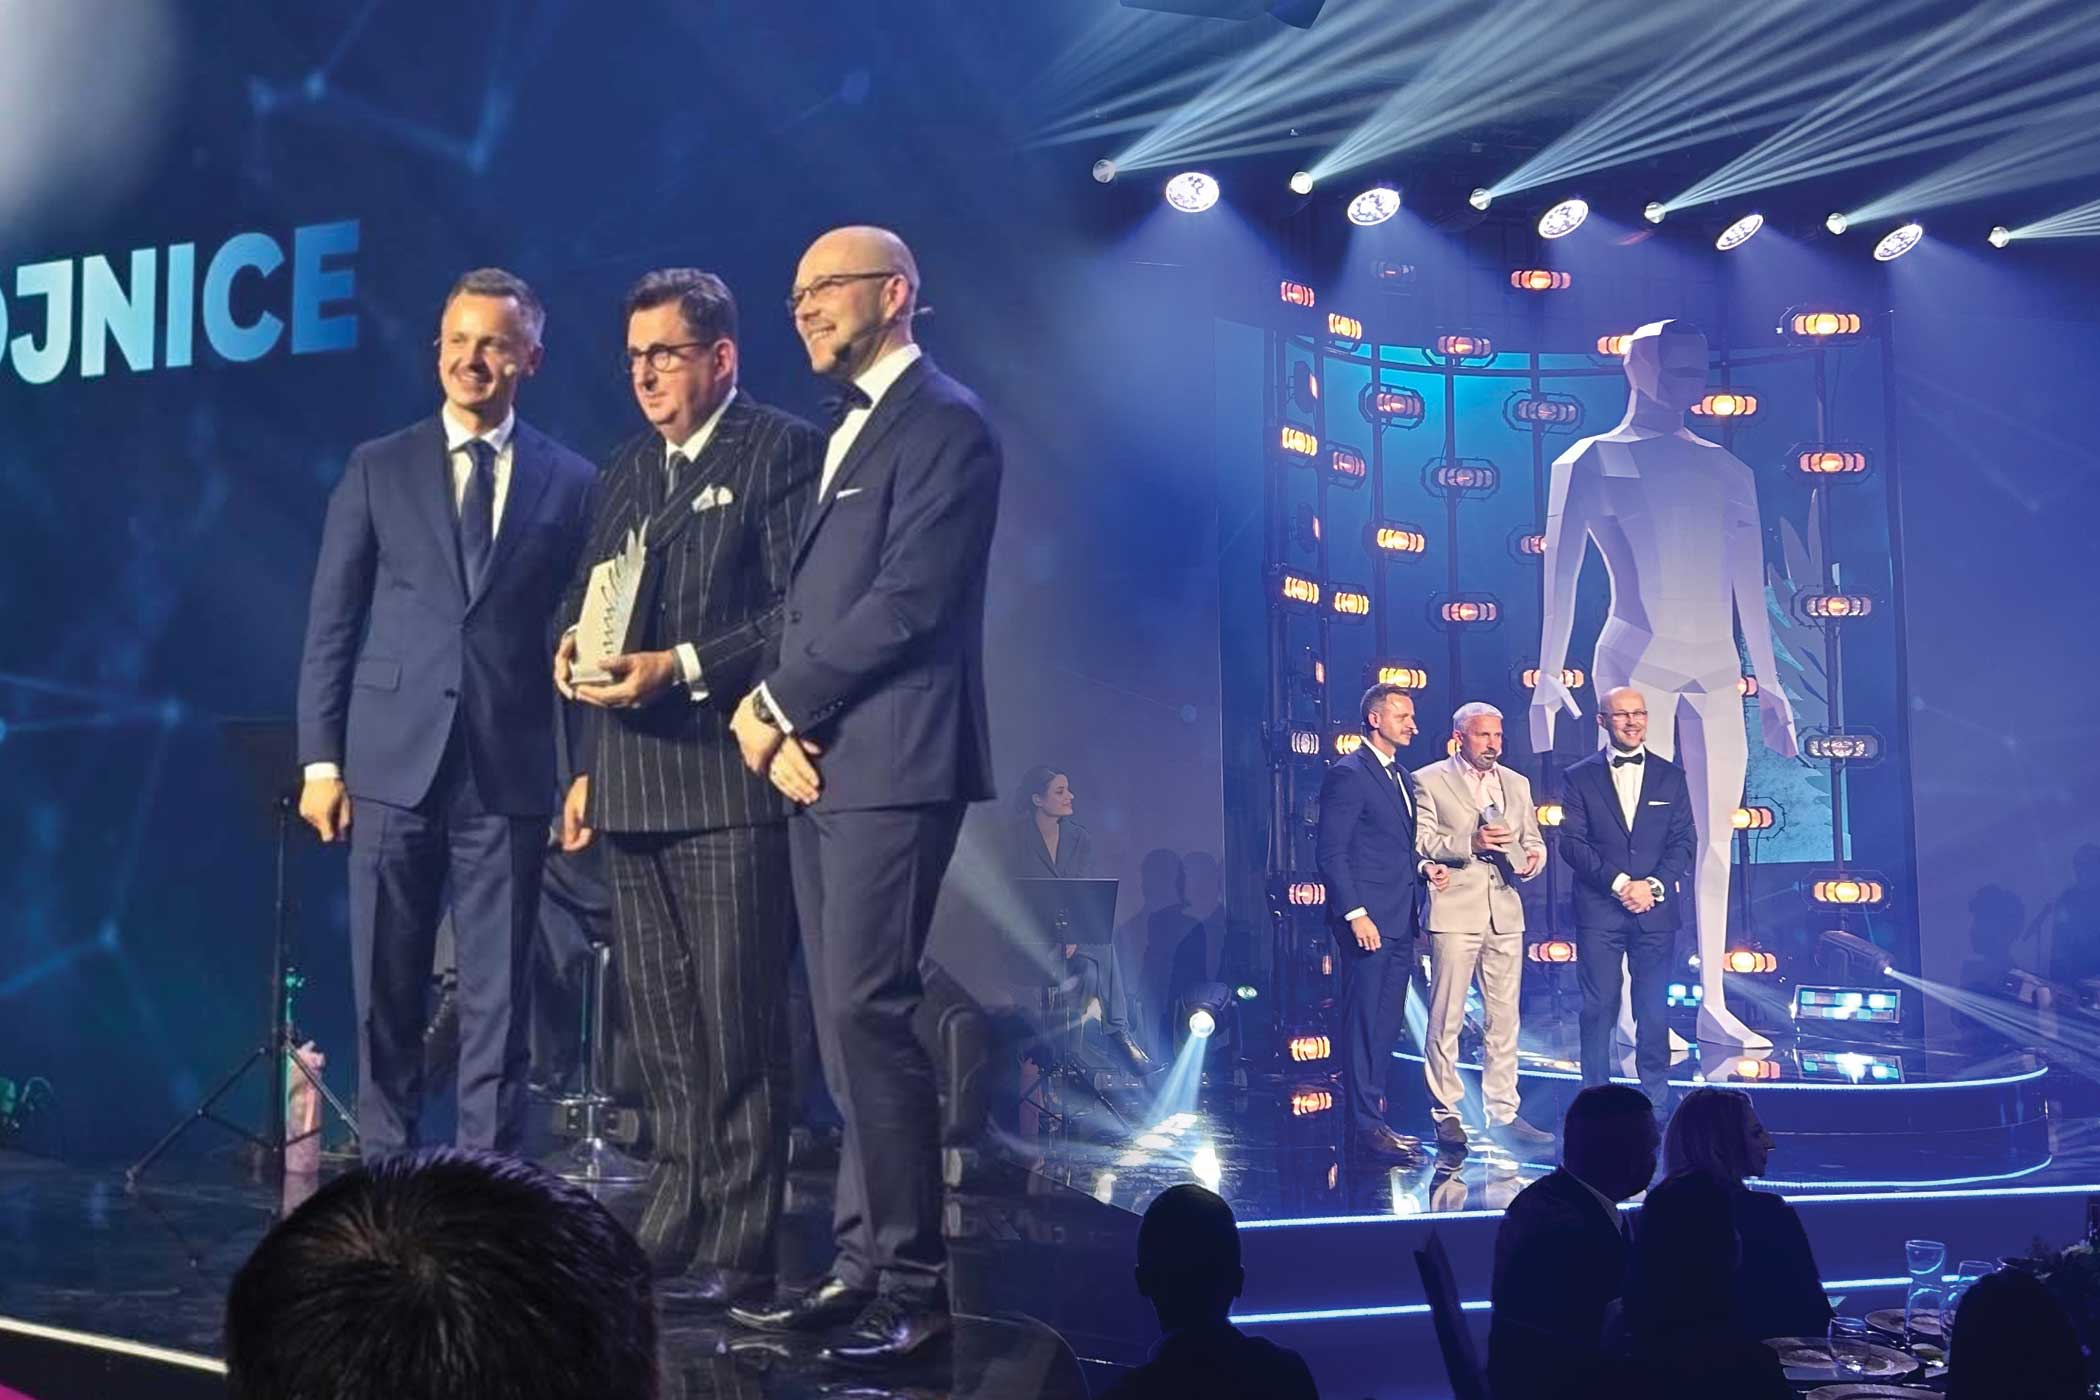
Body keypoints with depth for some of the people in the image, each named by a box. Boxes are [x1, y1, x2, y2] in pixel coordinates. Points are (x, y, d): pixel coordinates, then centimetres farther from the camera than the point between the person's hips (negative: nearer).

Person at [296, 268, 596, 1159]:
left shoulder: (570, 483, 7)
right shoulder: (377, 470, 7)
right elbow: (330, 625, 6)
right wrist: (320, 759, 0)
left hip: (509, 772, -1)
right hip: (393, 762, 1)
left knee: (497, 997, 2)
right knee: (385, 989, 7)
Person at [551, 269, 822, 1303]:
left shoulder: (782, 451, -4)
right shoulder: (625, 471, 20)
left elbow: (802, 609, -12)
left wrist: (682, 666, -18)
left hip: (729, 779, -7)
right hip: (630, 784, 8)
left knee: (737, 1032, -5)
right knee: (660, 1034, 12)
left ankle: (738, 1252, 1)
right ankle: (671, 1228, 21)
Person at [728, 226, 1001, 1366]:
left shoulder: (944, 422, -7)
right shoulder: (843, 431, 22)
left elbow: (907, 600, -16)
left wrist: (778, 707, -9)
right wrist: (768, 720, 1)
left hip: (890, 765, -9)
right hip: (818, 765, 9)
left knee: (867, 1016, -11)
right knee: (845, 1026, 9)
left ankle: (911, 1284, -5)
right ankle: (862, 1263, 15)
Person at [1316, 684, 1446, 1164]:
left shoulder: (1400, 776, 19)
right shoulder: (1348, 774, -9)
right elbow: (1331, 851, -14)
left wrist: (1424, 866, 6)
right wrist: (1356, 914, -19)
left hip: (1399, 921, 9)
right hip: (1367, 920, -9)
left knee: (1387, 1025, 10)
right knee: (1365, 1024, -6)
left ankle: (1374, 1120, 16)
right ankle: (1366, 1128, -3)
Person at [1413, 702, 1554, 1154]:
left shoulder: (1516, 784, 19)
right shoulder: (1429, 781, 2)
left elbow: (1533, 839, 21)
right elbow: (1418, 841, -6)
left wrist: (1532, 858, -2)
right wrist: (1469, 842, -19)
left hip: (1505, 912, 5)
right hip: (1455, 911, -5)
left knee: (1504, 1019, 6)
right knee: (1446, 1018, -4)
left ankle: (1503, 1115, 12)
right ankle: (1446, 1113, 3)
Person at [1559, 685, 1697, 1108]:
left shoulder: (1670, 776, 11)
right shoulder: (1579, 777, 5)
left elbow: (1684, 842, 6)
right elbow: (1573, 844, -2)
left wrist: (1652, 885, -9)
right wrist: (1619, 882, -12)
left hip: (1655, 909, 1)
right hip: (1598, 910, -1)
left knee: (1654, 1011, 3)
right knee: (1598, 1009, -2)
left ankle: (1654, 1105, 10)